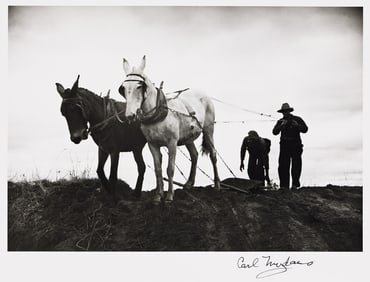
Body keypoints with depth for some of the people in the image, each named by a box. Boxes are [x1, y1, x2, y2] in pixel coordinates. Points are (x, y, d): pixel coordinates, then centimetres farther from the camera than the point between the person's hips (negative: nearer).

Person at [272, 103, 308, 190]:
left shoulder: (297, 119, 8)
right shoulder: (280, 121, 14)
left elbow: (305, 129, 1)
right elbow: (275, 132, 2)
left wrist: (297, 125, -17)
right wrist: (281, 125, -13)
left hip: (296, 145, -2)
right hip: (284, 146, 2)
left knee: (296, 165, -6)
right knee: (283, 166, -7)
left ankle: (295, 184, -1)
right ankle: (284, 186, -7)